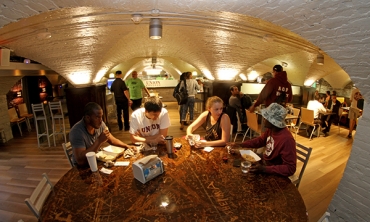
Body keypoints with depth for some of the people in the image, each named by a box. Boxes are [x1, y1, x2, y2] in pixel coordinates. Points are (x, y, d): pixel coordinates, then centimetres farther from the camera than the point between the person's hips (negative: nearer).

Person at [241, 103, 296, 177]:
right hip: (264, 163, 7)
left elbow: (290, 169, -29)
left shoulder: (286, 140, -33)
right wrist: (240, 144, -4)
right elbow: (259, 141, 8)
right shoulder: (271, 129, -9)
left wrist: (264, 169, -34)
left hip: (274, 174, -6)